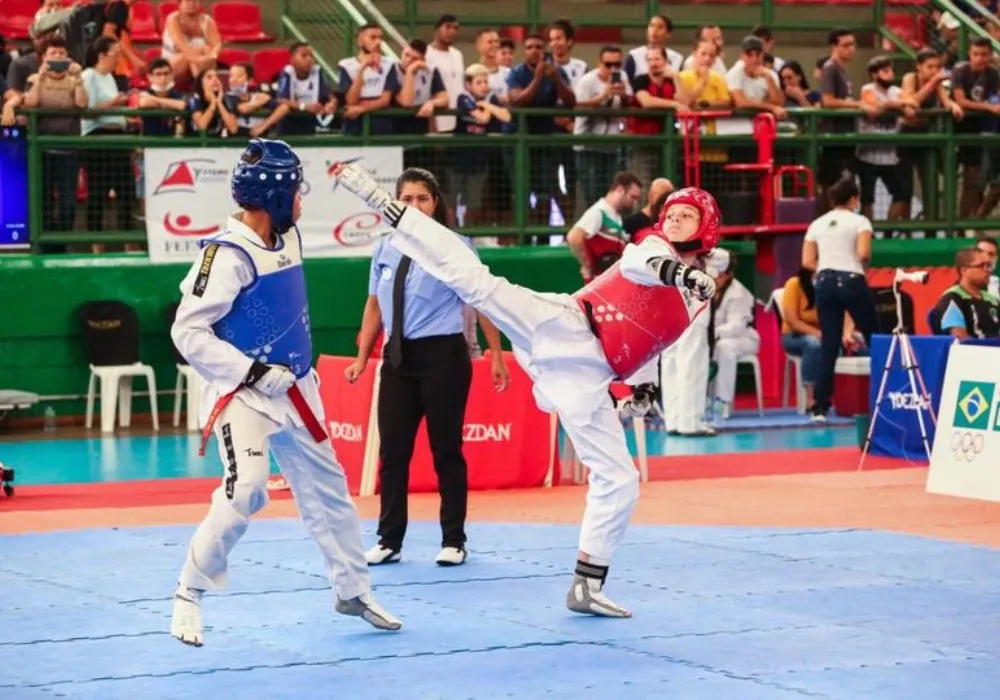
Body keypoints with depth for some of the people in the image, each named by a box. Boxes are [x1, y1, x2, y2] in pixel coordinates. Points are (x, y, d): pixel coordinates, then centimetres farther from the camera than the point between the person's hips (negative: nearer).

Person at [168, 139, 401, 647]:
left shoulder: (288, 237, 3)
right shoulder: (228, 254, -22)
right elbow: (188, 332, -22)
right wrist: (255, 372, -23)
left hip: (292, 389, 8)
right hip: (241, 393, -8)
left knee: (327, 486, 15)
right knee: (245, 491, -22)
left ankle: (353, 590, 30)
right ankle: (189, 595, -5)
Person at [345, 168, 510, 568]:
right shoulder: (384, 250, 8)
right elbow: (375, 306, 17)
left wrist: (497, 356, -3)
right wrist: (362, 358, 13)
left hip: (442, 356, -4)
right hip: (398, 357, 4)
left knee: (446, 450, 2)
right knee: (393, 450, 5)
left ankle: (453, 542, 12)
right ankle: (389, 541, 14)